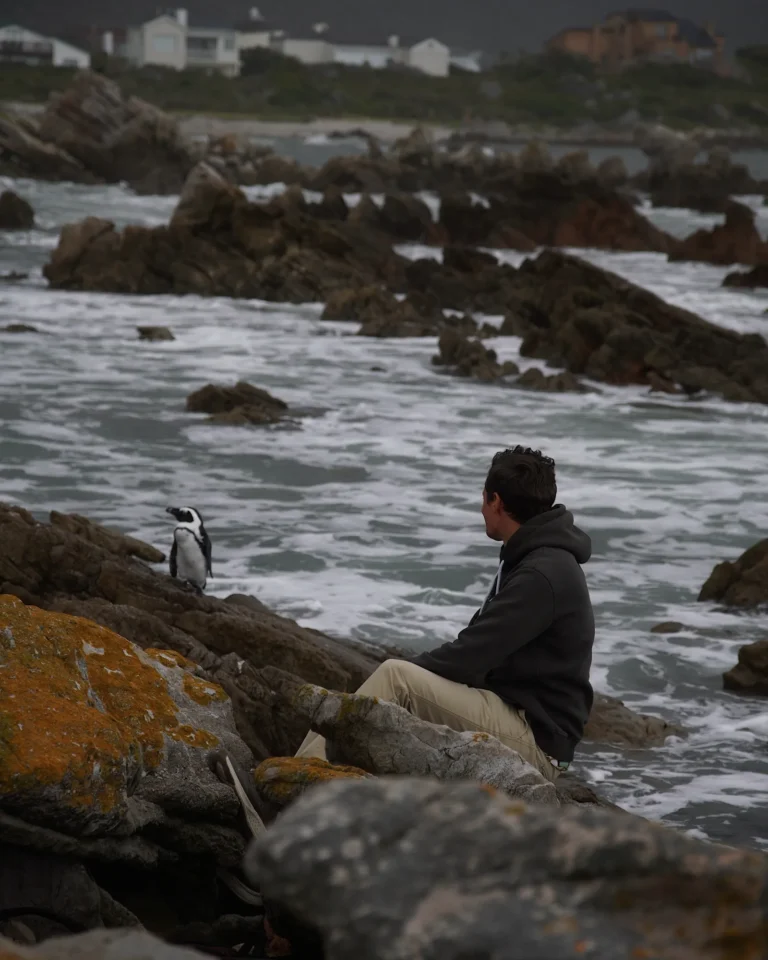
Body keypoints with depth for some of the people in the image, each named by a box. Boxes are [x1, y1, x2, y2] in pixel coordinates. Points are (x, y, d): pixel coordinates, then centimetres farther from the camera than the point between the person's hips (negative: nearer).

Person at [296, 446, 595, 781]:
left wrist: (400, 674, -7)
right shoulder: (539, 561, 17)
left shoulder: (542, 576, -17)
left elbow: (469, 655, -19)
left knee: (394, 678, -20)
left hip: (535, 739, -10)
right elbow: (480, 649, 17)